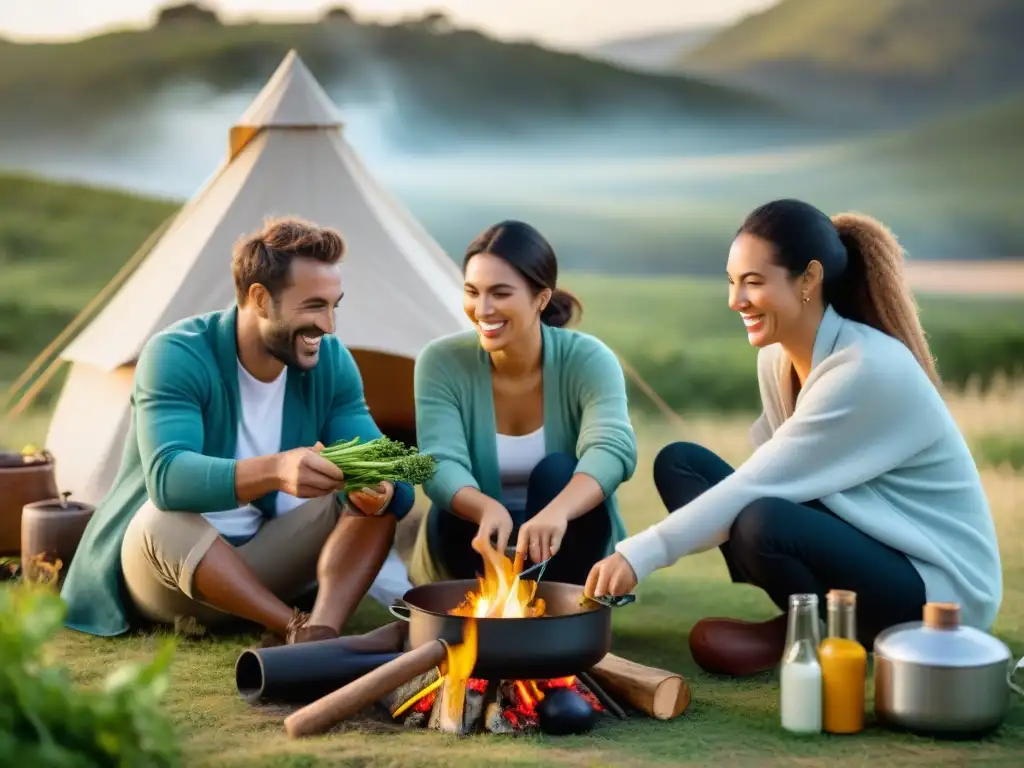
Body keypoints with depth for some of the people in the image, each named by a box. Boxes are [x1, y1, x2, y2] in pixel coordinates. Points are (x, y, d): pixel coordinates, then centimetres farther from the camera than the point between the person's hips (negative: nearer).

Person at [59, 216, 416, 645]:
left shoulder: (331, 361, -6)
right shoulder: (176, 355, -22)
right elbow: (166, 478, -37)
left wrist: (377, 488, -39)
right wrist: (274, 470, -55)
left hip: (263, 560, 5)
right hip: (157, 566, -5)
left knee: (378, 494, -16)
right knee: (165, 517, -38)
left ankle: (320, 635, -37)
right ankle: (302, 631, -35)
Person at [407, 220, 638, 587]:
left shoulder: (588, 360, -18)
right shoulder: (442, 361, -14)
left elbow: (612, 448, -37)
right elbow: (439, 464, -28)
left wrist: (557, 512, -59)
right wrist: (487, 509, -52)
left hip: (562, 556, 0)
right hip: (479, 551, 0)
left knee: (558, 472, -30)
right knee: (450, 518, -32)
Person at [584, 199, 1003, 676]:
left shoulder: (867, 370, -25)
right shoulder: (777, 354, 1)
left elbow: (756, 488, -28)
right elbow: (771, 478, 1)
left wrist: (642, 554, -29)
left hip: (939, 582, -8)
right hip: (856, 547, 8)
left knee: (763, 524, -35)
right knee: (679, 464, 0)